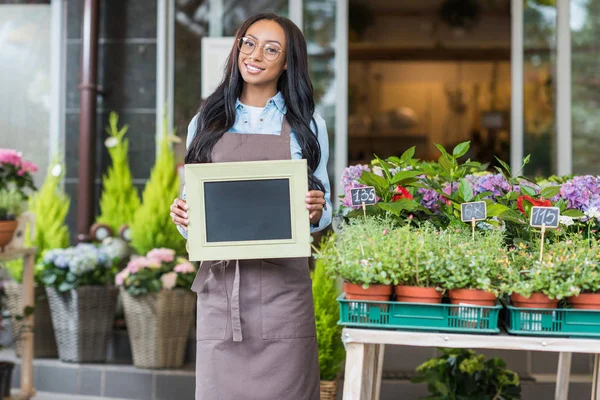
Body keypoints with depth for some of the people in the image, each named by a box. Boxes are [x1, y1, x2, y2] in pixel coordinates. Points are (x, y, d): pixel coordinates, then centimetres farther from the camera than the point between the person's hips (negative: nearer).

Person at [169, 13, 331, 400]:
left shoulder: (306, 124, 8)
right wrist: (181, 216, -5)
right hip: (220, 281, 1)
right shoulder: (206, 123, 11)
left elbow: (323, 210, 10)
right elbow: (191, 201, 16)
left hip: (282, 283, -1)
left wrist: (317, 212, -12)